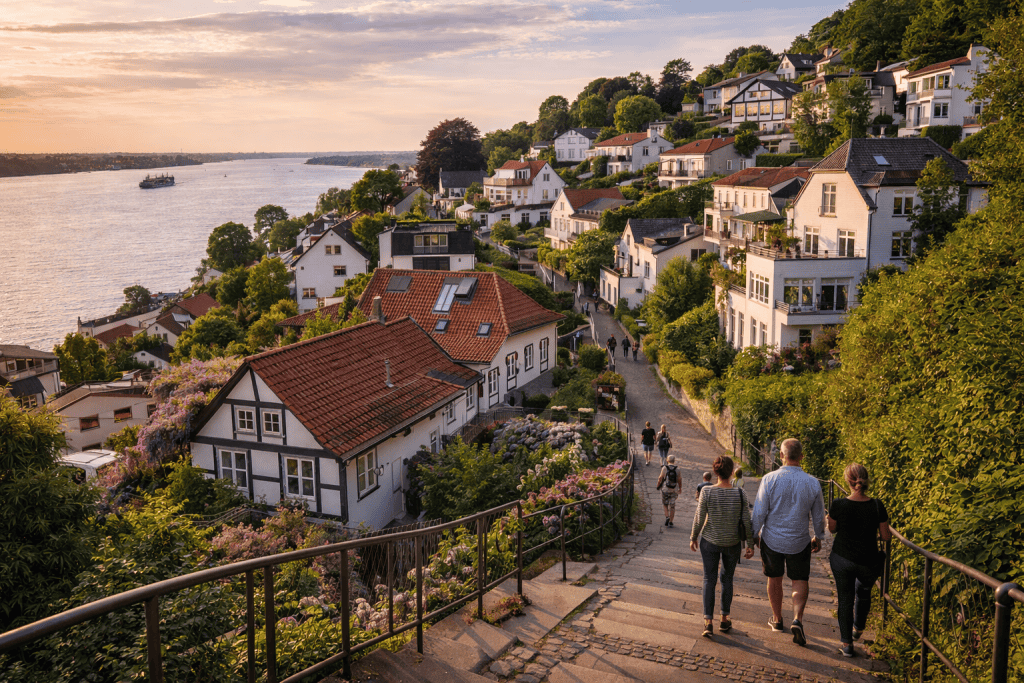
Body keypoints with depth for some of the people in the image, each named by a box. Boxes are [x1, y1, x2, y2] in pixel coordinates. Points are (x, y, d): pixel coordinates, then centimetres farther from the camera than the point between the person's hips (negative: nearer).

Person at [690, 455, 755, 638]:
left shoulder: (707, 491, -16)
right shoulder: (740, 494, -14)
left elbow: (699, 518, -9)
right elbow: (746, 521, -7)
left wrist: (693, 538, 6)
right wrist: (750, 544, 4)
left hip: (710, 541, -1)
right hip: (733, 543, 1)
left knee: (709, 580, 8)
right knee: (727, 579, 19)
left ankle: (708, 622, -1)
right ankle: (724, 620, 26)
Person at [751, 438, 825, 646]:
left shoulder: (770, 479, -15)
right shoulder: (812, 483, -9)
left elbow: (759, 512, -12)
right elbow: (819, 516, 3)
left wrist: (753, 536, 2)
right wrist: (818, 537, 20)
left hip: (771, 539, 0)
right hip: (799, 542, 0)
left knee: (774, 579, 18)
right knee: (800, 581, 13)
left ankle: (777, 620, 33)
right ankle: (797, 620, -7)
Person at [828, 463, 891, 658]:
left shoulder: (838, 505, -20)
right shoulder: (877, 506, -19)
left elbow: (832, 529, -3)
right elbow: (886, 536, -8)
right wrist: (889, 533, 15)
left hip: (842, 559, -1)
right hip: (868, 562, 1)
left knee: (845, 598, 16)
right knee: (863, 592, 30)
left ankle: (846, 643, 19)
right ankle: (858, 629, 48)